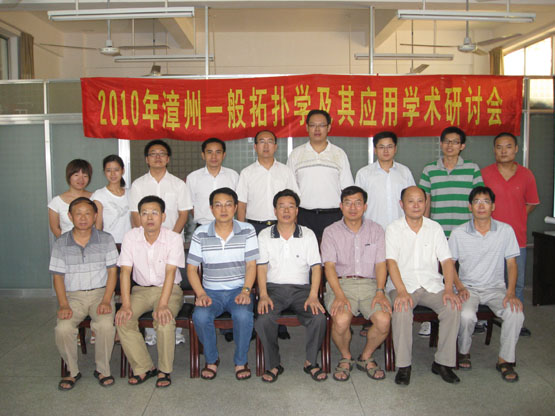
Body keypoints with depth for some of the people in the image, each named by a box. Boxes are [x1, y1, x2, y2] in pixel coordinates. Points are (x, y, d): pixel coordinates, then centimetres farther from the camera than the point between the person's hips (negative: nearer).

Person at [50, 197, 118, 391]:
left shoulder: (106, 240, 1)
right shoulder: (61, 243, 3)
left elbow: (112, 271, 1)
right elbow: (58, 276, 5)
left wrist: (106, 300, -11)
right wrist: (63, 304, -9)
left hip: (100, 293, -1)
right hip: (73, 295, 1)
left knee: (106, 325, -29)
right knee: (62, 329, -25)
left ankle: (102, 369, -3)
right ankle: (73, 371, 2)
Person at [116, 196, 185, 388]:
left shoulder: (174, 238, -13)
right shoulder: (131, 237, -6)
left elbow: (170, 272, -20)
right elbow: (125, 271, -10)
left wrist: (162, 305, -31)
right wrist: (126, 305, -20)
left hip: (169, 289, -3)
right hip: (141, 289, 3)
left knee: (165, 321, -30)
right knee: (123, 320, -21)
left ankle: (165, 370, -7)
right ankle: (143, 367, -4)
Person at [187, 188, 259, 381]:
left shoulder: (247, 231, 0)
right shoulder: (201, 234, 1)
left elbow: (251, 265, -1)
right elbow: (191, 268, 3)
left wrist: (245, 291, -15)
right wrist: (201, 294, -12)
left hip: (238, 290, -1)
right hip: (211, 291, 1)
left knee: (243, 315, -32)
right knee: (200, 316, -29)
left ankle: (241, 361, -6)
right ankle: (211, 360, -1)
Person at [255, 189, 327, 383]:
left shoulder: (308, 234, 9)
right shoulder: (264, 235, 9)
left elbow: (316, 267, 3)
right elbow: (261, 267, 2)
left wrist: (313, 296, -12)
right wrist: (263, 295, -13)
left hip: (301, 288, 1)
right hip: (274, 287, 0)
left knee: (319, 318, -27)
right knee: (263, 320, -29)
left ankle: (311, 362, 0)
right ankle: (274, 364, -5)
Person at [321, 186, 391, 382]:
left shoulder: (376, 230, 13)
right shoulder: (331, 232, 7)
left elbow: (380, 263, 7)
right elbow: (329, 266, -3)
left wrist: (380, 291, -10)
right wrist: (339, 295, -18)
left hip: (370, 283, 2)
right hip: (341, 283, -1)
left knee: (384, 320, -25)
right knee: (341, 320, -30)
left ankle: (366, 357, 6)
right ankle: (345, 358, 4)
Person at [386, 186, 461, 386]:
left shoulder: (434, 228, 10)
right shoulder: (393, 229, 1)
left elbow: (447, 260, 4)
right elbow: (391, 262, -10)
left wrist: (448, 290, -12)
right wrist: (402, 292, -23)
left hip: (432, 285, 3)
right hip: (404, 285, -2)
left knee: (453, 308, -24)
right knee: (401, 310, -32)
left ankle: (443, 362, -7)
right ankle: (404, 365, -15)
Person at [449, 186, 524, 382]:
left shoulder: (506, 230, -2)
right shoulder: (458, 233, -4)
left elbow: (511, 264, 1)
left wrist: (511, 292, -12)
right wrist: (460, 287, -11)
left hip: (496, 288, 1)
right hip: (469, 288, -1)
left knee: (515, 313, -28)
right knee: (466, 315, -30)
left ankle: (505, 360, -6)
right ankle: (464, 352, 2)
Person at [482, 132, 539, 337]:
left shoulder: (526, 175, 4)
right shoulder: (484, 174, -2)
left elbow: (532, 203, 14)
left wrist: (513, 220, 3)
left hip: (517, 238, 2)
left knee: (517, 282, 10)